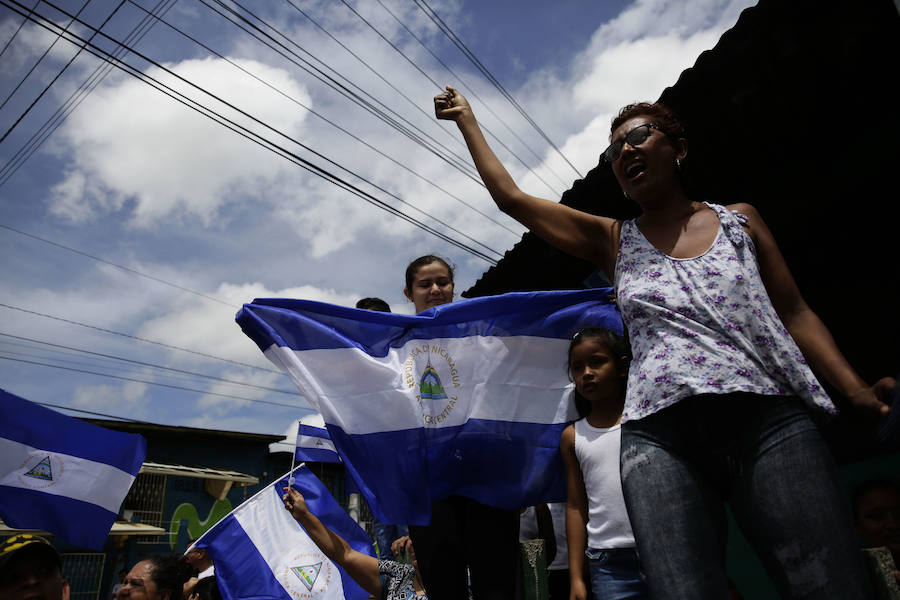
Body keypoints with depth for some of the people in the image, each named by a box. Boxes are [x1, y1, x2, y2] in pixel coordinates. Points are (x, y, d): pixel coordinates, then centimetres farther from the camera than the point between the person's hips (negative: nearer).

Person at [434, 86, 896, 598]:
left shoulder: (740, 220, 17)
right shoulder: (614, 241, 16)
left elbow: (795, 314, 15)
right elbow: (510, 197, 17)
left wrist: (855, 389, 1)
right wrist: (467, 120, 24)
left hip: (772, 421, 1)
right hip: (660, 436, 0)